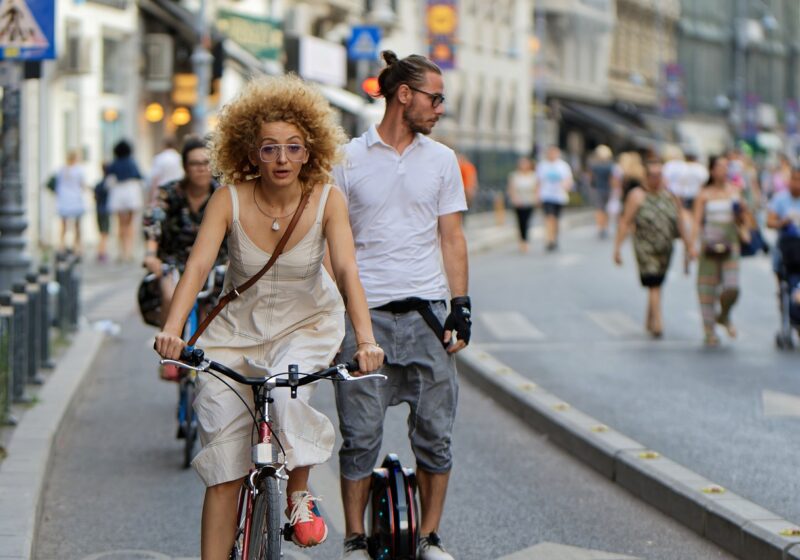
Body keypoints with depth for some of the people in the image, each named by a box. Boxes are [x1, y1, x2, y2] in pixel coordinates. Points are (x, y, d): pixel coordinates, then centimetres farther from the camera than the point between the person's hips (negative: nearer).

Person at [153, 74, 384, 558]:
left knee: (287, 396, -31)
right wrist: (172, 329, -43)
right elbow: (198, 265, -27)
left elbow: (347, 270, -27)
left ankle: (300, 492, -3)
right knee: (225, 461, -4)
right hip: (239, 327, 1)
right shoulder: (230, 199, -17)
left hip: (307, 323, -1)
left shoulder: (326, 200, -17)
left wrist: (366, 339, -43)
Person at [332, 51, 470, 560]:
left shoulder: (441, 160, 10)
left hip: (425, 312, 2)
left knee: (435, 432, 2)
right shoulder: (349, 159, 3)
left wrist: (461, 306, 2)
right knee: (361, 433, -1)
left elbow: (451, 238, 10)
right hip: (365, 313, -2)